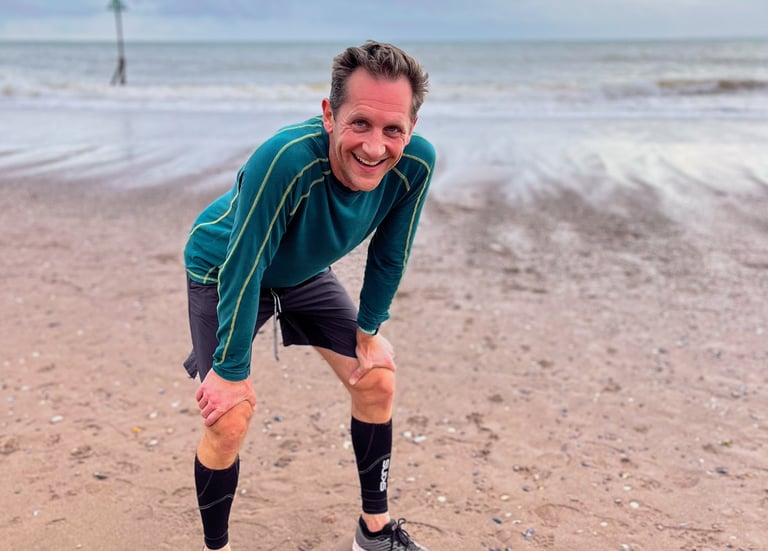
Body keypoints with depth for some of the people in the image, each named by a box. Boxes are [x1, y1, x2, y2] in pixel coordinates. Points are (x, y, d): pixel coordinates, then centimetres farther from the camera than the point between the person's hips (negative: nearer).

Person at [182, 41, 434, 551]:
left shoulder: (416, 163, -28)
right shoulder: (285, 161, -43)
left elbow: (389, 255, -11)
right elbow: (243, 271, -34)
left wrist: (369, 330, -4)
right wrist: (231, 371, -24)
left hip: (306, 274, 5)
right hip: (224, 274, -4)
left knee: (377, 379, 2)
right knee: (230, 416, -12)